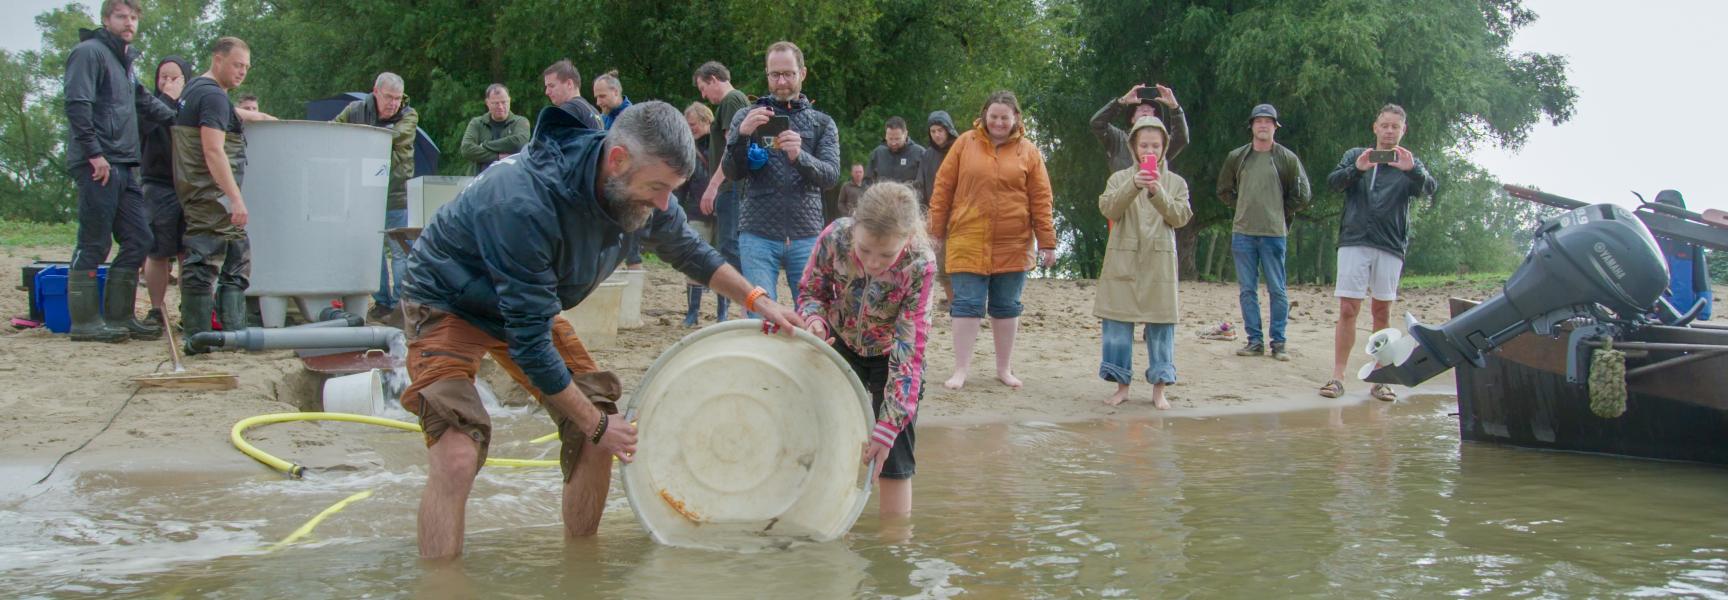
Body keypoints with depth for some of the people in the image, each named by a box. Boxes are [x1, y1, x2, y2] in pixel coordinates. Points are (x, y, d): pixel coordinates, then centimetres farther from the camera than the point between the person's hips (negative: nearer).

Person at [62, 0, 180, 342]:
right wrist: (94, 153, -20)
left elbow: (146, 104, 32)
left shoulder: (125, 61, 22)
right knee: (94, 245, -6)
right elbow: (77, 105, -16)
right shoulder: (90, 52, -6)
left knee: (138, 240, 8)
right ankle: (85, 322, -1)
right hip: (98, 165, -9)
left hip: (123, 167, 9)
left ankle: (119, 316, 14)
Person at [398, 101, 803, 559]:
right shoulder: (524, 205, -39)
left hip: (530, 306, 7)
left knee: (598, 437, -2)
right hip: (448, 305, -7)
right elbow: (528, 339, -32)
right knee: (458, 456, -25)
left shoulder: (634, 184, -16)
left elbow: (688, 251, 6)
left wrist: (757, 301, -5)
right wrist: (595, 424, -24)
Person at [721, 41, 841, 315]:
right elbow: (732, 172, 1)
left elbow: (831, 176, -3)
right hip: (758, 235, -1)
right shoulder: (746, 118, 11)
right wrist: (741, 135, -19)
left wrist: (799, 156, -24)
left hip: (807, 237, 1)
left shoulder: (822, 123, 11)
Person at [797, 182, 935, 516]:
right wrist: (815, 319, -33)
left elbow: (908, 351, -31)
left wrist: (889, 425, -34)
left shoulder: (920, 266, -34)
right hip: (841, 344, 2)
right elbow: (812, 291, -9)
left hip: (890, 355, -2)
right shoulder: (835, 237, -30)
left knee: (892, 458, -2)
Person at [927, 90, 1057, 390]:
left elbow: (1040, 199, 3)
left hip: (1013, 245, 1)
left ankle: (1004, 369, 21)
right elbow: (943, 188, 5)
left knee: (1007, 307, 9)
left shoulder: (1028, 151, 4)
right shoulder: (965, 143, 3)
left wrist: (1047, 242, 0)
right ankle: (961, 370, 6)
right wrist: (936, 230, 4)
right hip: (967, 242, -1)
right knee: (967, 305, -1)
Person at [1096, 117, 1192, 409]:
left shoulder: (1176, 183, 10)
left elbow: (1180, 217, -5)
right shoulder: (1120, 178, 9)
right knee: (1118, 323, -1)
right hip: (1123, 261, 0)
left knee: (1161, 324, 0)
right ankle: (1122, 385, 10)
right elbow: (1108, 209, -8)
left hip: (1159, 263, 0)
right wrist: (1133, 186, -23)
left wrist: (1157, 192, -19)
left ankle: (1159, 389, 8)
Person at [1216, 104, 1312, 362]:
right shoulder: (1236, 157, 8)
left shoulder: (1287, 158, 1)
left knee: (1277, 290, 0)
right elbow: (1224, 190, 20)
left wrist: (1280, 214, 6)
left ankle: (1278, 342, 8)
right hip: (1243, 233, 3)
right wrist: (1244, 208, 11)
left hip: (1273, 234, -3)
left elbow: (1302, 196, 5)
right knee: (1247, 290, 5)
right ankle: (1255, 340, 12)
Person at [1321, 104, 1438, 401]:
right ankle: (1337, 377, -5)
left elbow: (1429, 188, -6)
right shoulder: (1356, 155, 12)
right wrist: (1356, 170, -21)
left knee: (1382, 312, 5)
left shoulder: (1410, 163, 11)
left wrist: (1412, 171, -26)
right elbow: (1332, 182, -2)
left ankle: (1380, 379, 10)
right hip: (1354, 240, -1)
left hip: (1391, 245, 1)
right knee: (1348, 310, -6)